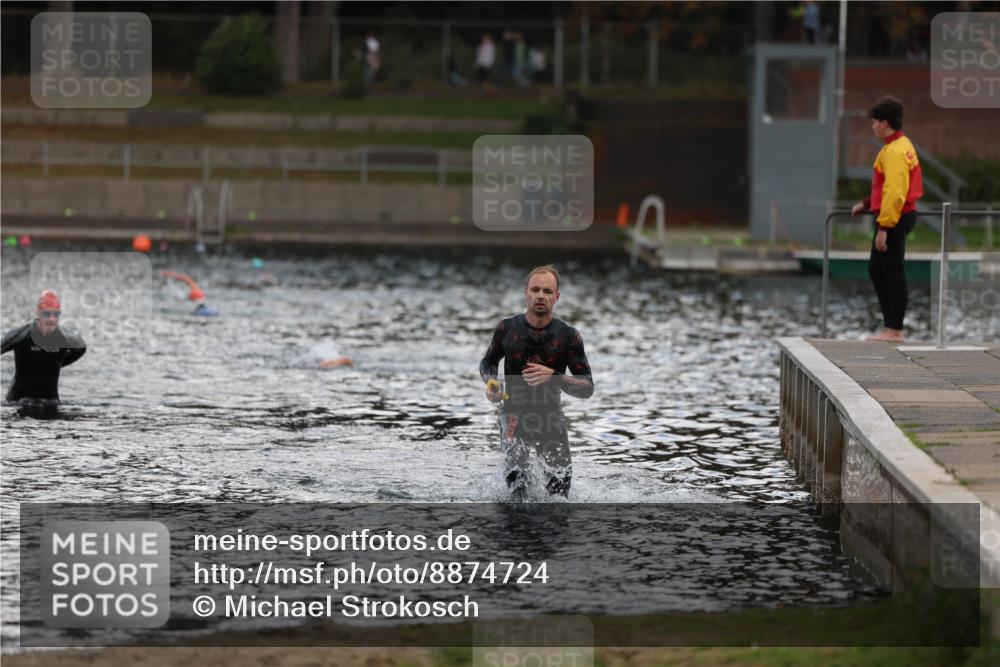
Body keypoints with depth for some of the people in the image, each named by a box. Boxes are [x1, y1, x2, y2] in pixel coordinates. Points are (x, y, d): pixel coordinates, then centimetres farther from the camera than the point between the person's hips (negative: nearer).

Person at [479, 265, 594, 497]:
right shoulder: (507, 329, -1)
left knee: (561, 481, -10)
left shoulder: (569, 336, -4)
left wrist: (553, 376, -22)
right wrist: (490, 382, -5)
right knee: (515, 475, -22)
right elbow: (487, 362, 18)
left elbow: (587, 387, -5)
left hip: (551, 416, 1)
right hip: (514, 412, -1)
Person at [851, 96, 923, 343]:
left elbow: (894, 193, -24)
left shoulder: (894, 151, -18)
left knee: (893, 273, -5)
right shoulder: (902, 146, 15)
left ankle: (894, 331, 0)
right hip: (898, 218, 11)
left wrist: (883, 228, -24)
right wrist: (867, 204, 23)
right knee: (876, 269, 16)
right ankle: (890, 325, 19)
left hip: (893, 220, -11)